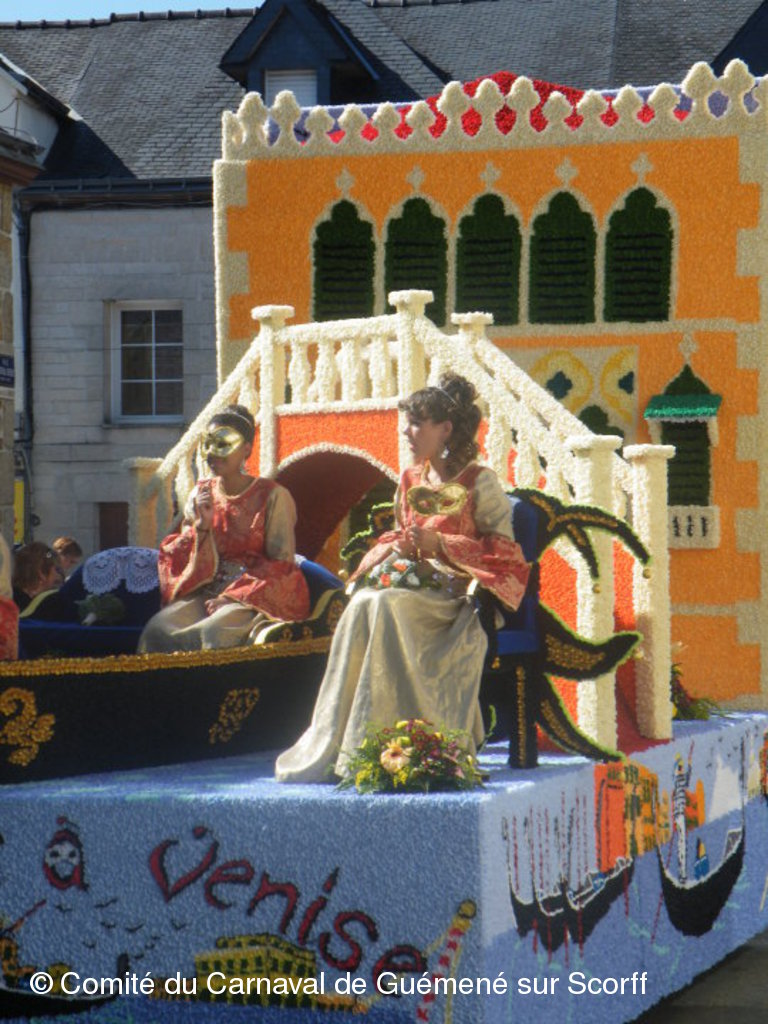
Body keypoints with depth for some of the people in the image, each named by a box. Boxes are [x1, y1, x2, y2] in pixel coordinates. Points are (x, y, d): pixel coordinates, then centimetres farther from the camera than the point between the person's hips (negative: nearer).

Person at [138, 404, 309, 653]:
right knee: (157, 628, -28)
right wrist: (202, 526, -8)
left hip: (257, 593, -4)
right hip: (207, 590, 4)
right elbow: (182, 560, 12)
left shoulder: (272, 496, -1)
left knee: (213, 631, -38)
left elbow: (281, 564, -4)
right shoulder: (201, 494, 13)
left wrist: (232, 596, -14)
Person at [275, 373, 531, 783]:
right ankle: (331, 745, -30)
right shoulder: (410, 480, 17)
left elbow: (504, 548, -5)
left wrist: (440, 543, -14)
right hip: (412, 578, 5)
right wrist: (398, 548, 0)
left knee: (385, 607, -34)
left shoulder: (479, 482, -2)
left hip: (455, 591, -5)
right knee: (362, 604, -28)